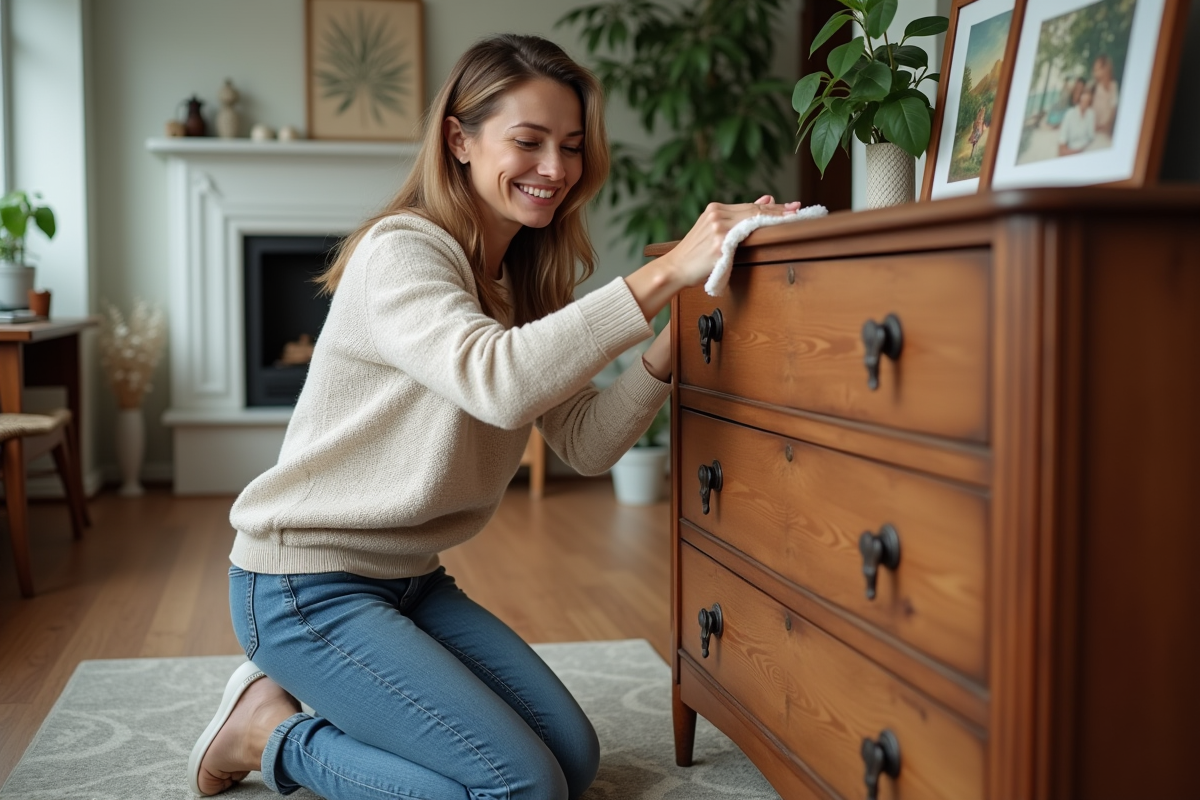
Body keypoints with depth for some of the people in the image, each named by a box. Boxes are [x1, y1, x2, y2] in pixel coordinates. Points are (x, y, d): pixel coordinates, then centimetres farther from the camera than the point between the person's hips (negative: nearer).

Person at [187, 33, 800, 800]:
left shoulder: (522, 281, 8)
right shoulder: (402, 251, -18)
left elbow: (587, 442, -3)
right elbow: (497, 382, -38)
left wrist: (674, 337, -16)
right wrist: (663, 274, -38)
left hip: (411, 581, 9)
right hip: (307, 586, -8)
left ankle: (320, 700, 15)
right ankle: (273, 731, 3)